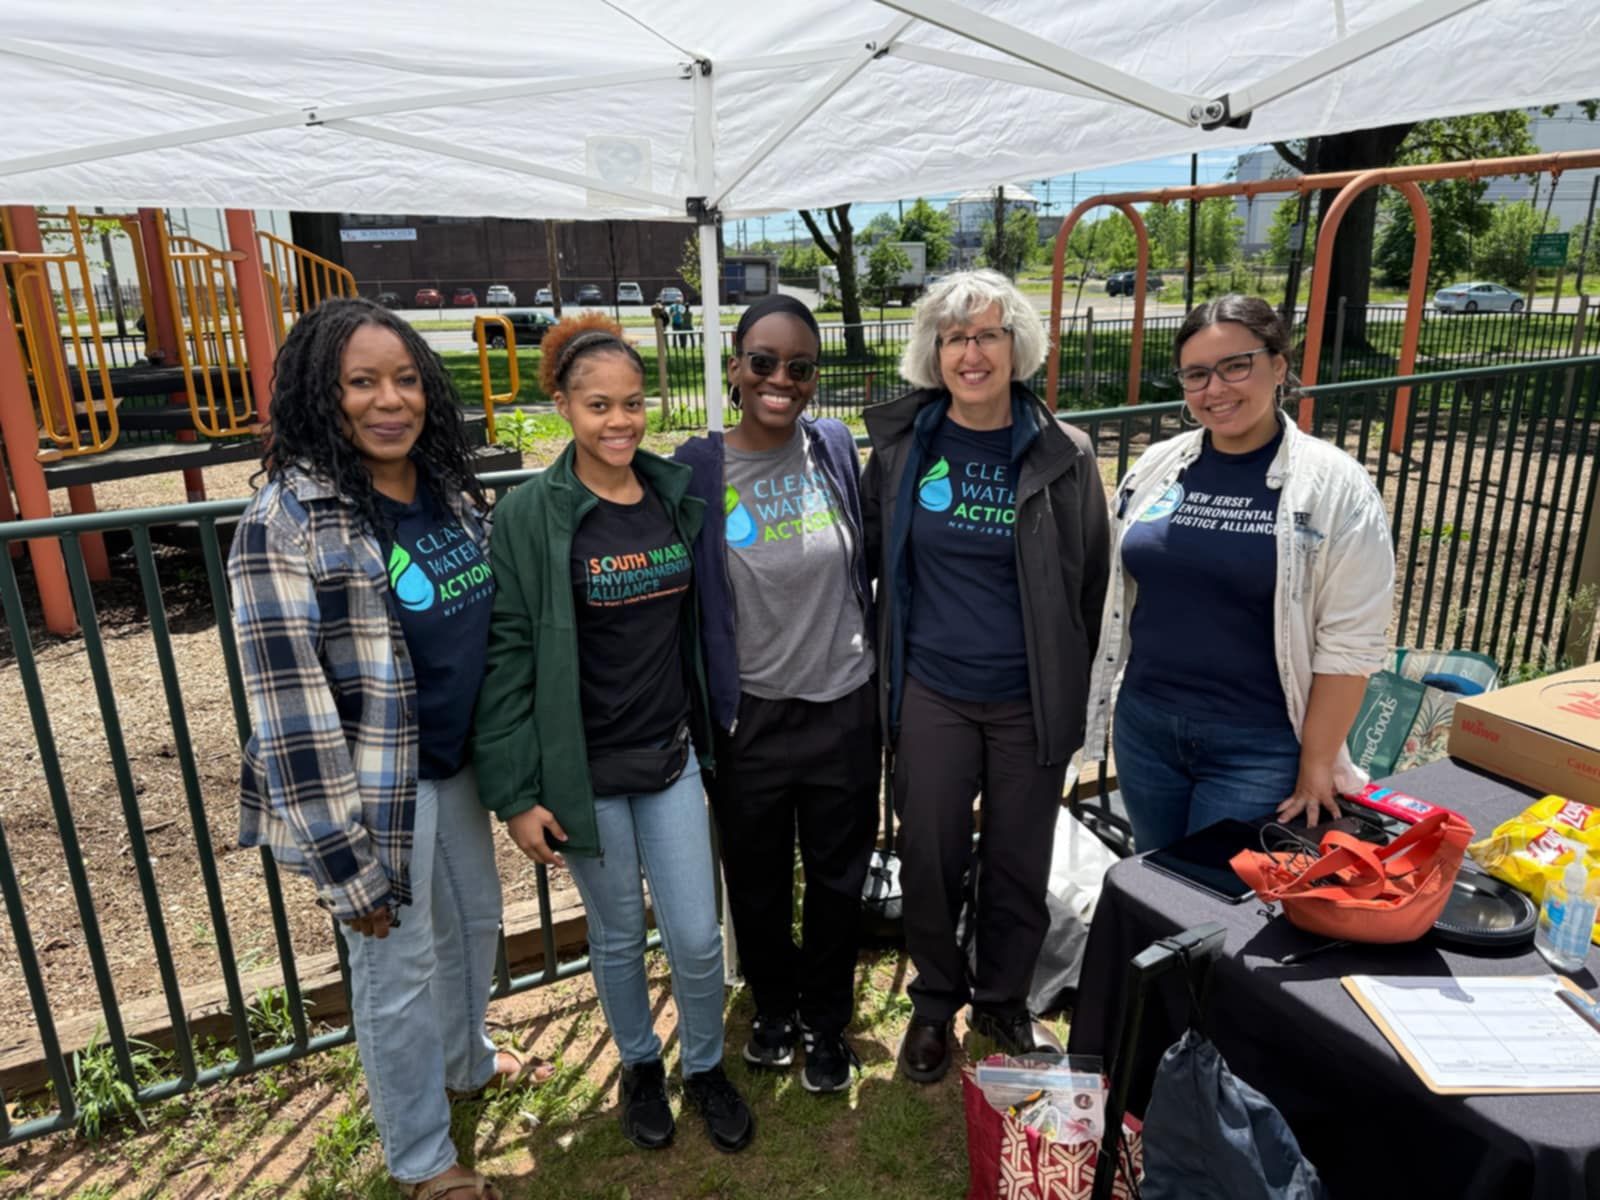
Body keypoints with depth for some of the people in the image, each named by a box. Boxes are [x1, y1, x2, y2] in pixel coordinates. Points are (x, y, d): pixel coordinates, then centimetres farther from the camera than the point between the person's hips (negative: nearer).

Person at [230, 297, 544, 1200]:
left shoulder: (453, 491, 0)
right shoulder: (288, 524, -21)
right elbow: (291, 709, -21)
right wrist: (347, 865, -19)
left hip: (458, 770, 7)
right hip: (376, 793, -7)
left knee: (476, 923, 25)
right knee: (399, 972, 12)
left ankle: (467, 1062, 55)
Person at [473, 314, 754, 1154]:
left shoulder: (678, 495, 0)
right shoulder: (529, 516, -12)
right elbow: (506, 659, -11)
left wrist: (710, 731, 11)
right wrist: (517, 794, -12)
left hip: (672, 756, 3)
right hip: (584, 769, -3)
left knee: (697, 938, 8)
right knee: (618, 935, 16)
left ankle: (706, 1067, 37)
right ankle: (640, 1064, 43)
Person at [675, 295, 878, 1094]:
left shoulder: (837, 449, -3)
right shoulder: (697, 470, -10)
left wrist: (880, 677, 11)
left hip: (843, 707, 1)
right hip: (750, 718, -1)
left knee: (837, 876, 16)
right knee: (757, 881, 18)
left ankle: (826, 1020, 41)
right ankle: (774, 1005, 46)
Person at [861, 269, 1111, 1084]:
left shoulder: (1063, 457, -5)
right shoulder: (900, 444, -3)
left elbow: (1089, 585, 2)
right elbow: (872, 554, 8)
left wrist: (1071, 694, 5)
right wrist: (887, 659, 6)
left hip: (1030, 702, 0)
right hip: (931, 695, 0)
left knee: (1020, 863, 14)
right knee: (930, 858, 12)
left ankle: (1003, 999, 40)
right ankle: (935, 1002, 37)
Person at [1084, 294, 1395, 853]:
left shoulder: (1334, 485, -11)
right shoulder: (1157, 465, 1)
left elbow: (1349, 642, -11)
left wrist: (1316, 765, -10)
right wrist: (1098, 698, 10)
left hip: (1259, 746, -4)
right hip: (1144, 725, 4)